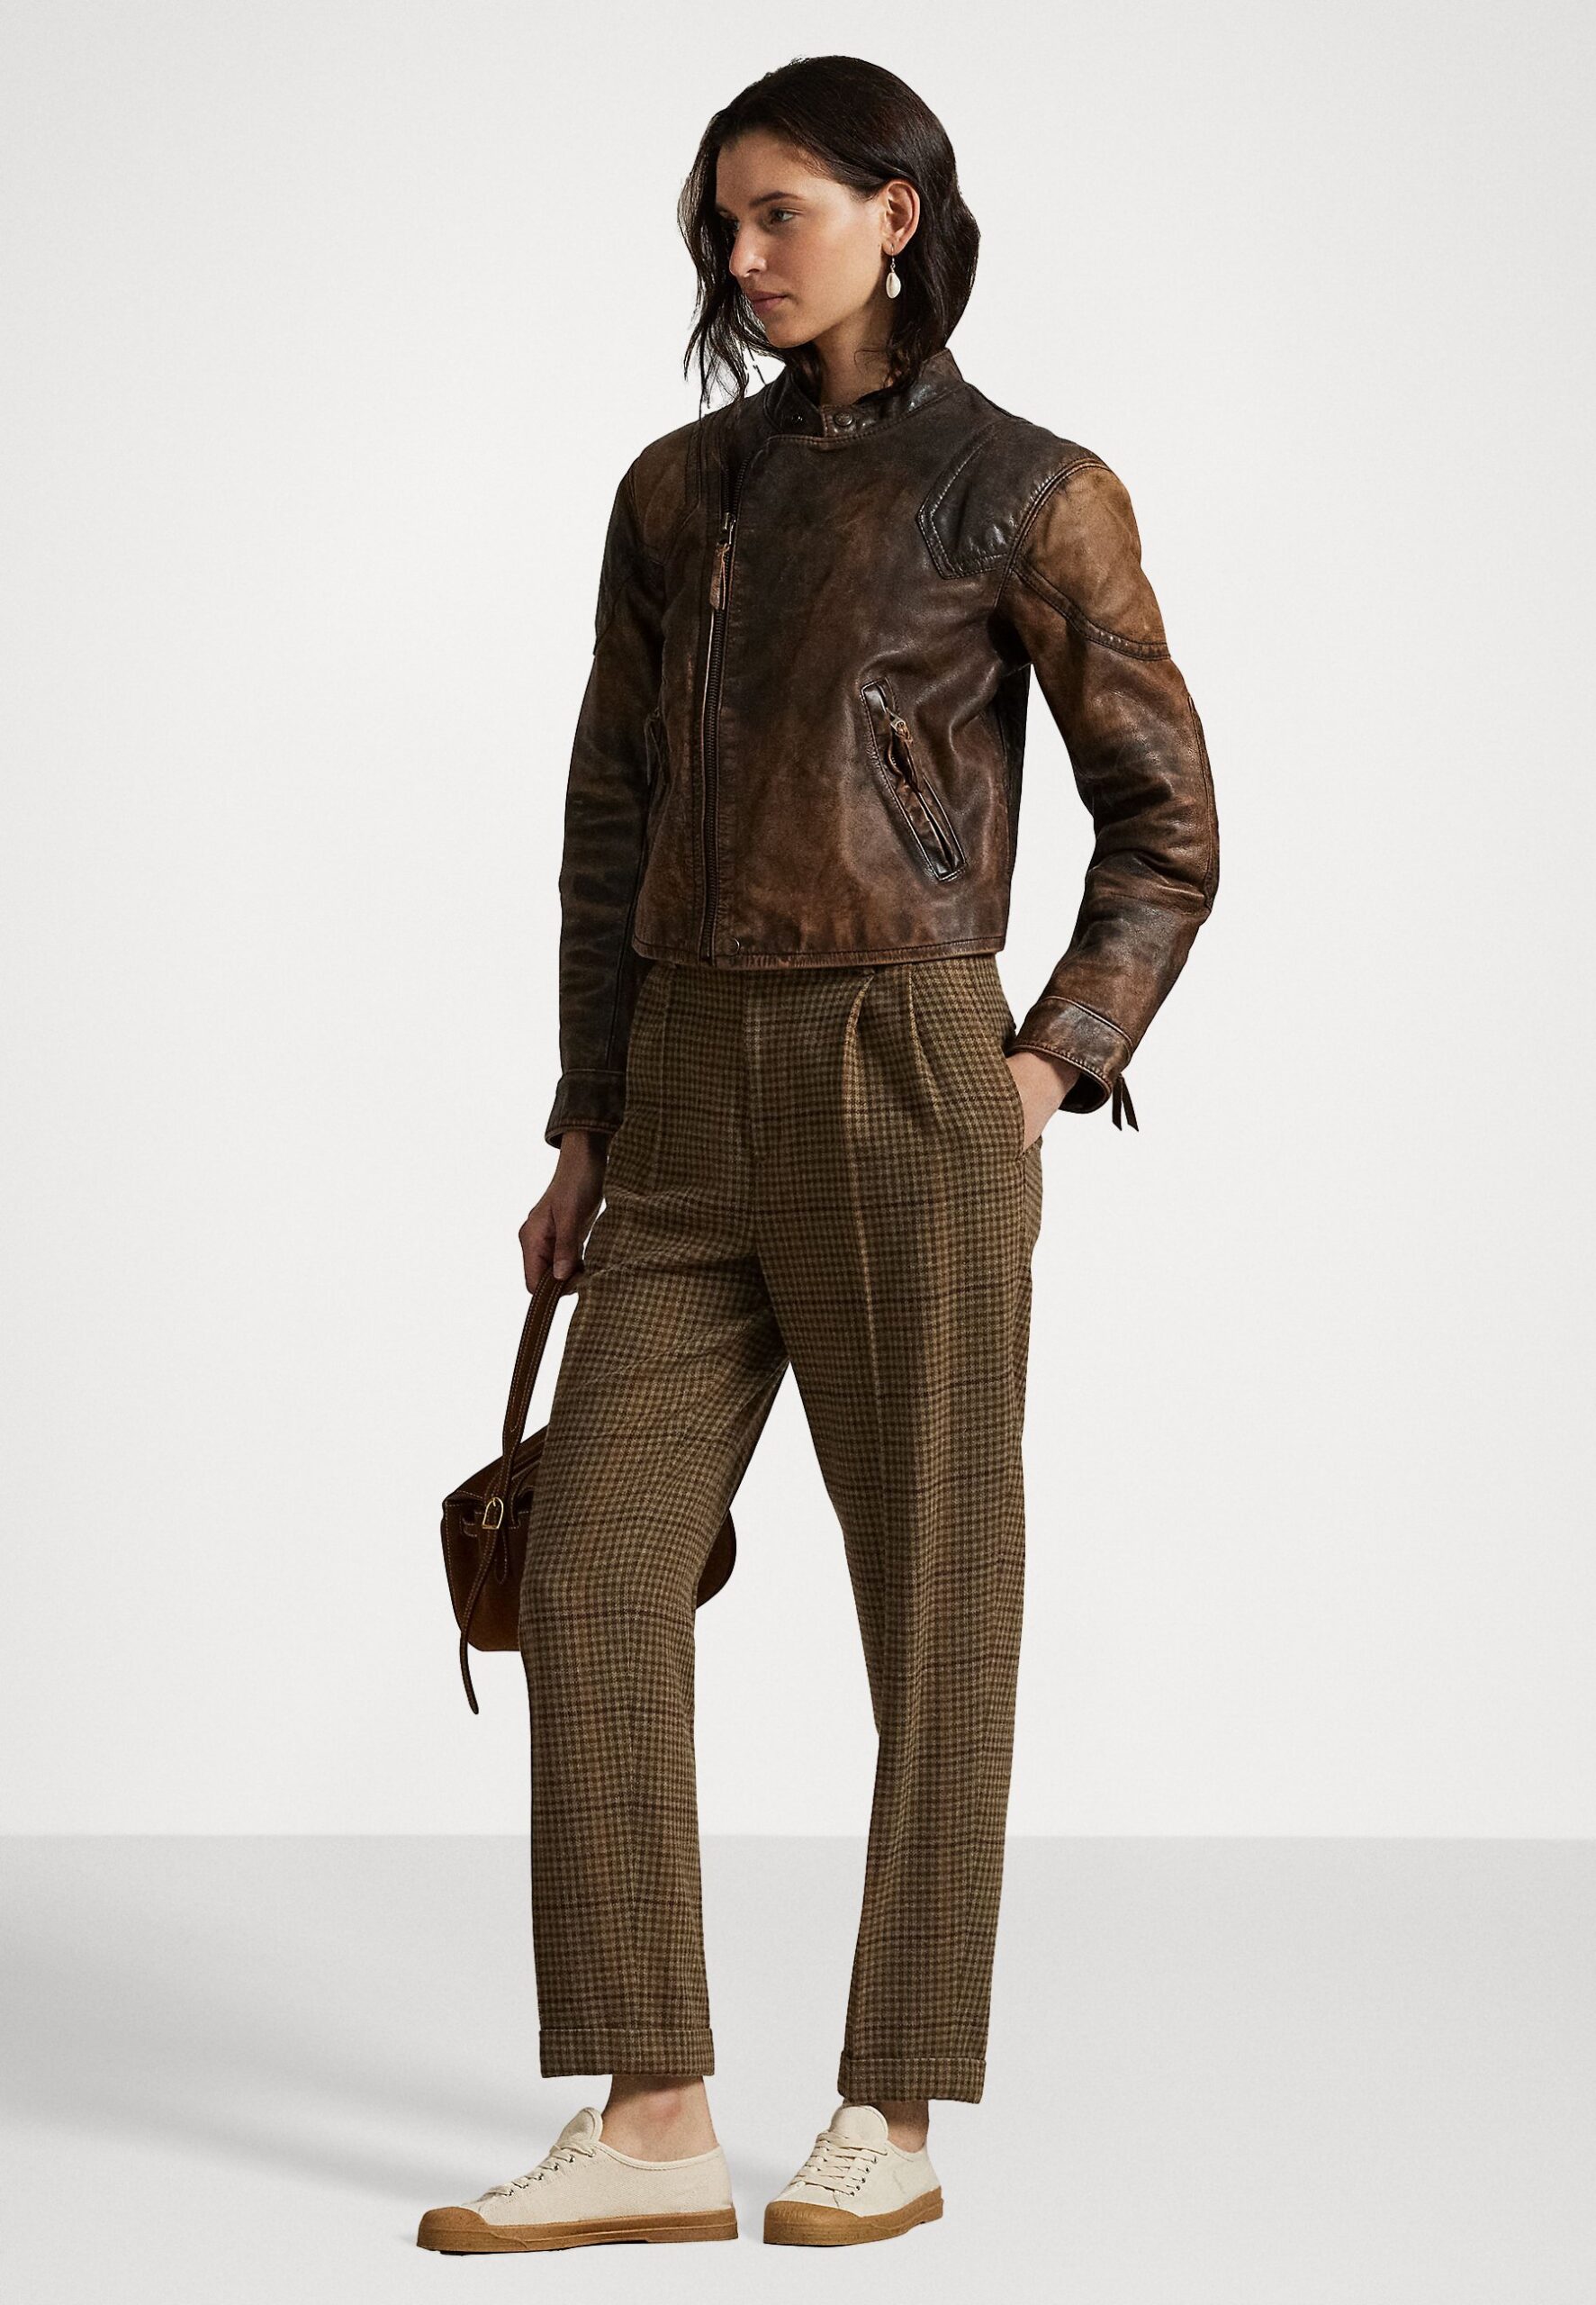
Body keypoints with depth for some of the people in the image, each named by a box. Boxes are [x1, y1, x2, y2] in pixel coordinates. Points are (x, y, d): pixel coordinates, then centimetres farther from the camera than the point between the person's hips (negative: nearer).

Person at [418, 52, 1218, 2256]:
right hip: (688, 1100, 5)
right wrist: (585, 1125, 11)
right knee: (593, 1575, -2)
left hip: (907, 1088, -5)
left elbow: (1167, 820, 3)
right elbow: (611, 815, 14)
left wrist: (1060, 1063, -7)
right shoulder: (680, 489, 12)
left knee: (933, 1596, 2)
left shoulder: (1031, 496, -1)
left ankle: (894, 2118, 12)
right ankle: (651, 2123, 4)